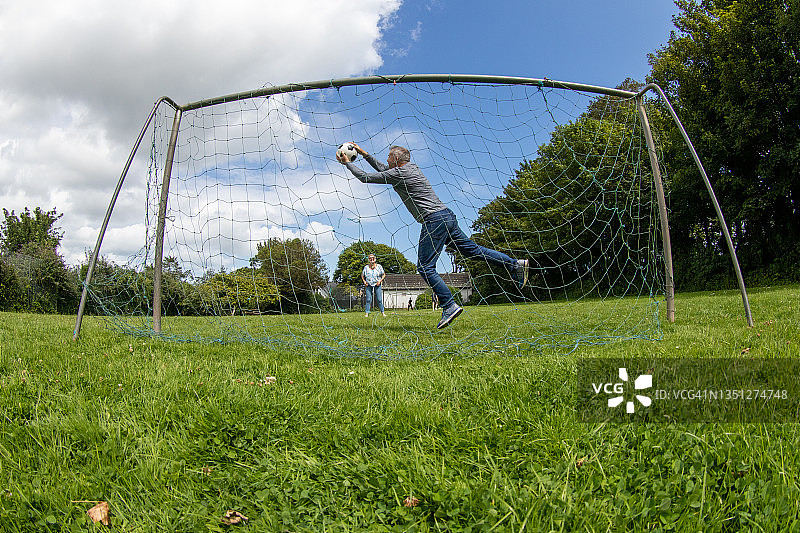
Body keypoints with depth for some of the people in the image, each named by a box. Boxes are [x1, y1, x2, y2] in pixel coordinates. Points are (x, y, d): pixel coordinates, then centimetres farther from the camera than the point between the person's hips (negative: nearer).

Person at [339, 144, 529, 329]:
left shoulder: (398, 174, -4)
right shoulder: (412, 167, 21)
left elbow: (366, 177, 1)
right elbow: (383, 170, 36)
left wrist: (347, 163, 15)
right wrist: (363, 154, 35)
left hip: (434, 221, -9)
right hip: (447, 216, 9)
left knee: (425, 268, -7)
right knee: (472, 250, 13)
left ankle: (449, 306, -13)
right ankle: (515, 264, 9)